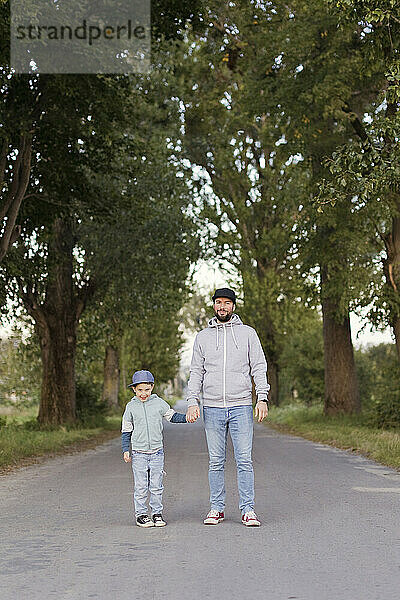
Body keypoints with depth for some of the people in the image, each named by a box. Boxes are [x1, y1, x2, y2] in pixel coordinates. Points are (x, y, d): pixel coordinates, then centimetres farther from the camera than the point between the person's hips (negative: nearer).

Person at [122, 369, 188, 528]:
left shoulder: (159, 403, 3)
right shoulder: (131, 407, 2)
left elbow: (172, 416, 12)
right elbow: (126, 430, 7)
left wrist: (187, 418, -6)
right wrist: (126, 450, 1)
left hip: (157, 452, 1)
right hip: (138, 453, -1)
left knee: (156, 486, 3)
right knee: (140, 486, -1)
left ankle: (157, 513, 12)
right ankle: (141, 514, 8)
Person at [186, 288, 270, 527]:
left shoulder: (247, 333, 7)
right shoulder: (203, 337, 11)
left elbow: (259, 368, 4)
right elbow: (196, 372, 12)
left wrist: (263, 398, -8)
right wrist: (193, 402, 0)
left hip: (241, 406, -1)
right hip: (212, 408, 2)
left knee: (245, 460, -4)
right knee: (216, 462, 5)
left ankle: (248, 510, 1)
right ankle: (217, 508, 13)